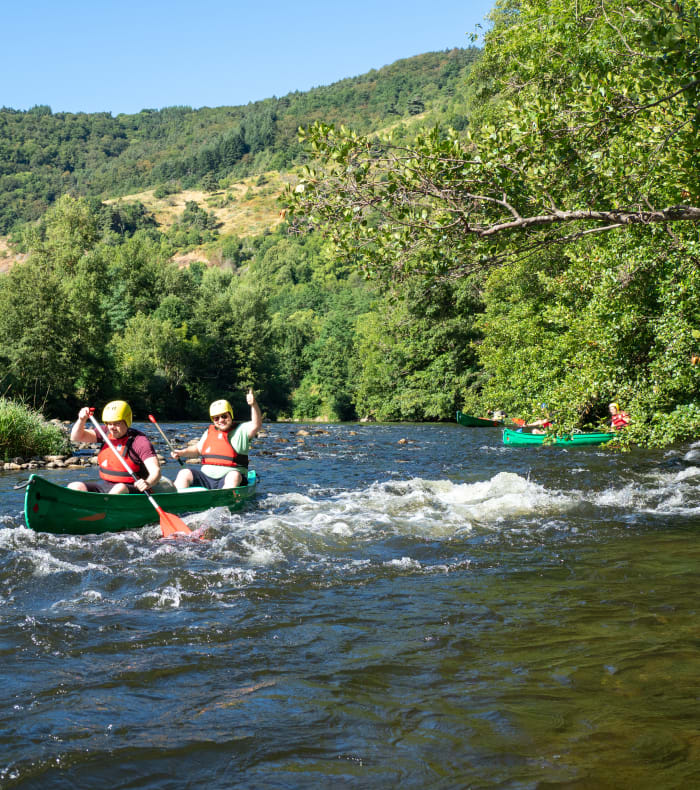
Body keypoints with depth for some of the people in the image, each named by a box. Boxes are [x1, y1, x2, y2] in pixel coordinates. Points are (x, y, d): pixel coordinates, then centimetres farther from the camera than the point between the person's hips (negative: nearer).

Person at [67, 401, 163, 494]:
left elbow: (156, 471, -21)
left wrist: (148, 483, -44)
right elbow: (76, 437, 10)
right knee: (73, 487, -14)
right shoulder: (106, 432, 7)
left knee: (120, 489, -39)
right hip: (105, 485, 6)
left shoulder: (140, 441, -13)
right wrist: (81, 420, -11)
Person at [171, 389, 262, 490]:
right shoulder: (209, 432, 18)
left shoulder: (241, 430, 2)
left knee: (234, 476, -37)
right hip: (206, 477, 5)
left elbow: (256, 425, -17)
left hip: (228, 478, -5)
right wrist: (183, 453, 8)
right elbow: (197, 449, 29)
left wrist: (254, 404, -33)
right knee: (184, 474, -13)